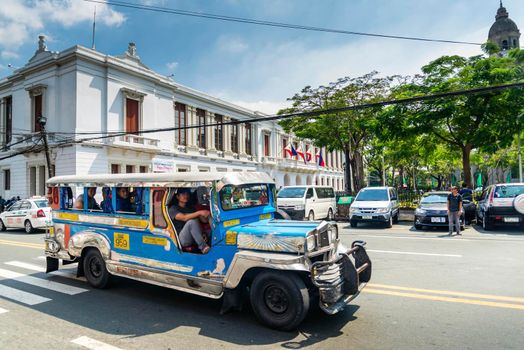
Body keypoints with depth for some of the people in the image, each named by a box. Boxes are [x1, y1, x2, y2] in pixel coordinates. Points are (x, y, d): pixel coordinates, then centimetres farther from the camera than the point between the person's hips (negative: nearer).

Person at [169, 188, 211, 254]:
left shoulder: (191, 208, 22)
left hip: (194, 238, 6)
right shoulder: (173, 209, 3)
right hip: (182, 239, -5)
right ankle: (203, 246, -33)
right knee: (191, 221, -33)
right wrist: (199, 212, -28)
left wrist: (207, 214, -12)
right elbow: (184, 218, -18)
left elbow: (204, 220, 10)